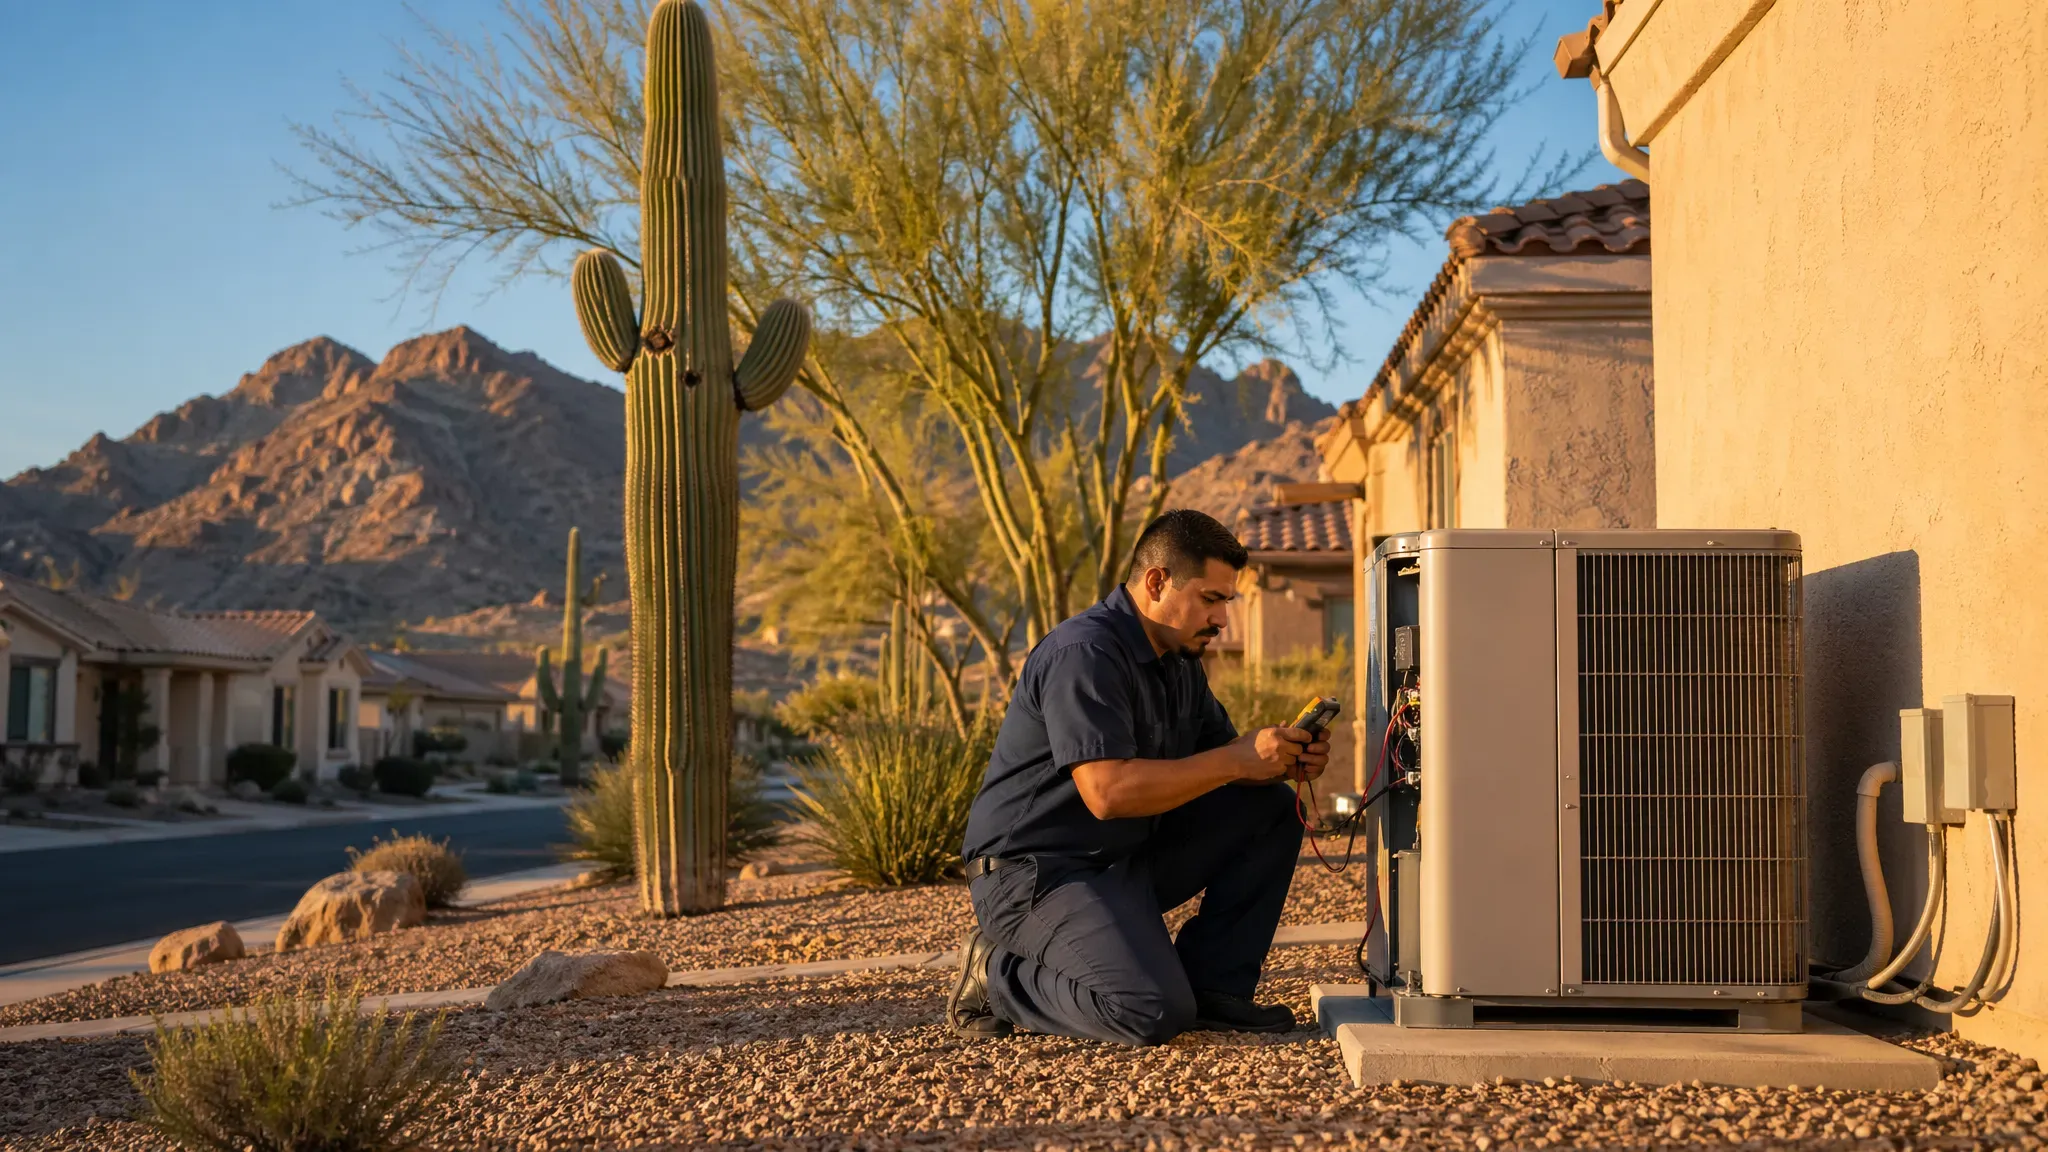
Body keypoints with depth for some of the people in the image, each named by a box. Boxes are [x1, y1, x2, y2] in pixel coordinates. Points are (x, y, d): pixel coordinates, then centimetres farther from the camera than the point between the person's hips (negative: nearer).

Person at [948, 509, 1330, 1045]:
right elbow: (1108, 792, -30)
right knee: (1157, 1014, -26)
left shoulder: (1178, 658, 11)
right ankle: (999, 975, -3)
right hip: (1038, 872, -10)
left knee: (1272, 808, 3)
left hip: (1129, 857, 10)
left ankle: (1210, 986, 5)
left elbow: (1214, 756, 15)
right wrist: (1236, 761, -25)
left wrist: (1286, 762, -7)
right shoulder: (1085, 654, -21)